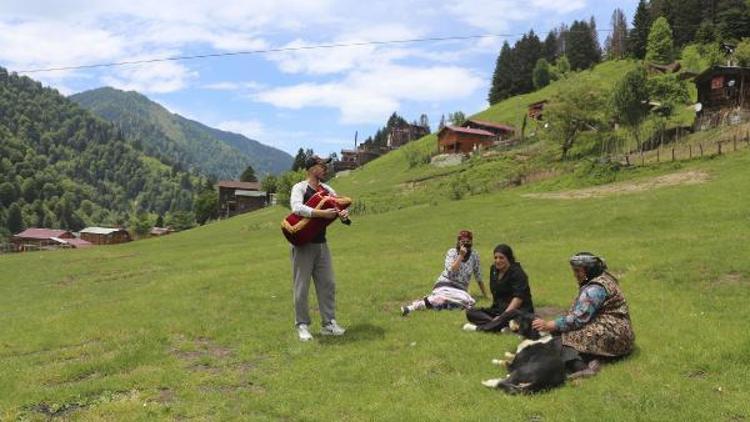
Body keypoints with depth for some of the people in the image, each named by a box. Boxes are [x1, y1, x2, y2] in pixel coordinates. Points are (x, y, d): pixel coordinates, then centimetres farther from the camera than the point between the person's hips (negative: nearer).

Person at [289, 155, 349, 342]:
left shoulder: (327, 190, 9)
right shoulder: (300, 188, -11)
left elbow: (340, 205, 11)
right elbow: (297, 208, -29)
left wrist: (343, 213, -13)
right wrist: (322, 213, -33)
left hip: (321, 244, 6)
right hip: (303, 244, -6)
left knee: (327, 284, 8)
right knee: (302, 287, 1)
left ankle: (328, 323, 17)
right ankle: (302, 325, 12)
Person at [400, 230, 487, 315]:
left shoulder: (474, 255, 9)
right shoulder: (452, 252, 2)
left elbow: (478, 276, 17)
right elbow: (451, 271, -14)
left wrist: (485, 294, 20)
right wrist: (461, 255, -16)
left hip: (460, 289, 3)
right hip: (446, 284, -3)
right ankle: (415, 306, -39)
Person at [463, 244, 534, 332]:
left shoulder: (517, 273, -13)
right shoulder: (493, 269, 9)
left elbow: (518, 298, -23)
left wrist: (503, 315, -29)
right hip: (500, 308, 8)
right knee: (470, 313, -10)